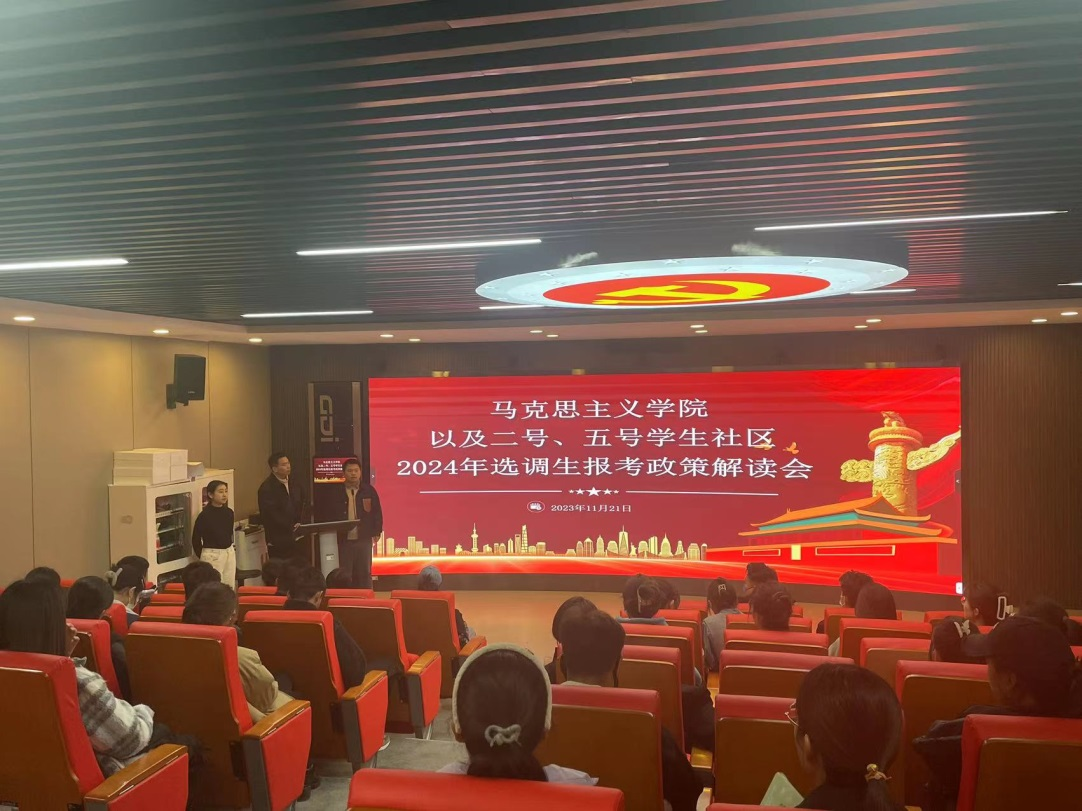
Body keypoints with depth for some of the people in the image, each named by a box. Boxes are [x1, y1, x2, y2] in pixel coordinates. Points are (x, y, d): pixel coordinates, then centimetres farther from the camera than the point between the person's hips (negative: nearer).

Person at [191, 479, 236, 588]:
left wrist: (229, 549, 16)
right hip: (212, 555, -6)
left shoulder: (229, 513, 5)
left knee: (230, 588, 9)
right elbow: (196, 539, -5)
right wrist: (203, 557, 0)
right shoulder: (204, 516, -12)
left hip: (230, 553, 6)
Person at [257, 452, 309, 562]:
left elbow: (304, 504, 15)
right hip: (279, 540, -6)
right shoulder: (267, 488, -10)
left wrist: (300, 523, -2)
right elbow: (271, 514, -15)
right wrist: (291, 528, -14)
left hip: (298, 537, 6)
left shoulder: (296, 484, 11)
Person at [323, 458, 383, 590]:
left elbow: (377, 512, 6)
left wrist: (377, 532, 3)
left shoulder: (369, 490, 3)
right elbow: (328, 516, 5)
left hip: (364, 540, 0)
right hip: (343, 540, 0)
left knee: (364, 574, 8)